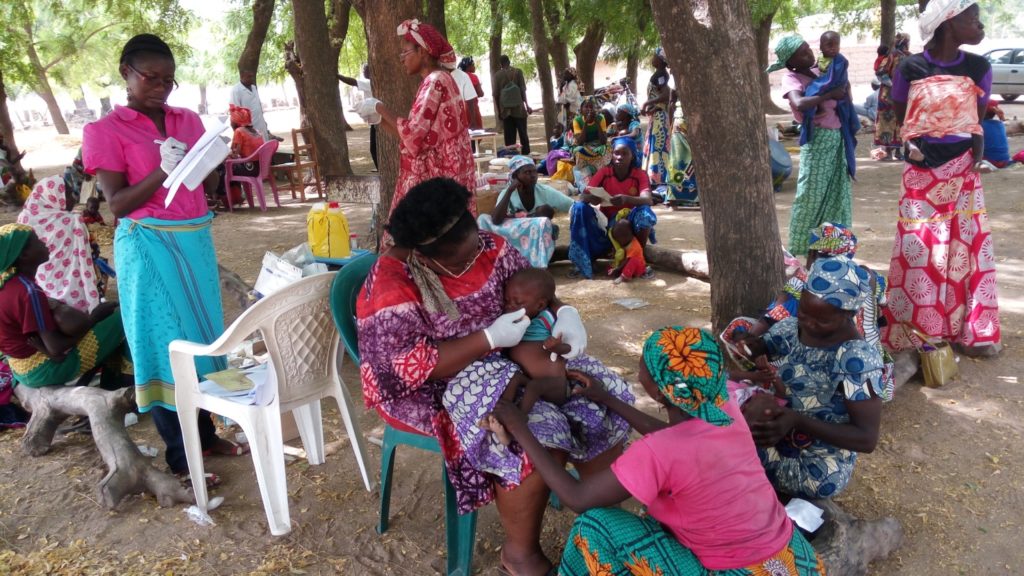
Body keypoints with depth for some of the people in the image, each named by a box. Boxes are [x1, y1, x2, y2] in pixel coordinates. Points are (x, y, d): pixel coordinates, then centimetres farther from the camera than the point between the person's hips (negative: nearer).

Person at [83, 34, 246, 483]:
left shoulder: (189, 121, 9)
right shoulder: (106, 131, -5)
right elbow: (117, 205, -11)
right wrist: (162, 171, -23)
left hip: (196, 240, 6)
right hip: (149, 248, -5)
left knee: (202, 336, 13)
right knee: (165, 345, 0)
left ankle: (205, 432, 28)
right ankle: (179, 458, 9)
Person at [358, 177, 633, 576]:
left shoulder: (485, 246, -5)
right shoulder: (391, 285, -23)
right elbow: (413, 368, -26)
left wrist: (565, 313, -16)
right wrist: (489, 339, -28)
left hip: (507, 358, 7)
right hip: (436, 391, -7)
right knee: (535, 438, -29)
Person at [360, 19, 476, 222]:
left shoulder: (435, 81, -14)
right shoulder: (435, 81, 17)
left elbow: (412, 132, -19)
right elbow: (420, 135, 15)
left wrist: (380, 107, -6)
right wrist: (379, 119, 12)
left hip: (437, 178, -10)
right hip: (436, 175, 10)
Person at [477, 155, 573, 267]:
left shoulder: (545, 191, -8)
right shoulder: (507, 193, -7)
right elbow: (496, 220, -24)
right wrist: (509, 190, -25)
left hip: (539, 243, -1)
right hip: (512, 242, 1)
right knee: (483, 219, -18)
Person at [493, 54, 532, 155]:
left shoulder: (497, 75, 1)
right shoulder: (518, 72, -1)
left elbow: (496, 94, 1)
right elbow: (523, 90, -4)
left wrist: (499, 110, 10)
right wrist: (527, 105, 3)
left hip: (505, 110, 1)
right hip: (518, 108, -1)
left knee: (509, 136, 4)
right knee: (523, 134, 5)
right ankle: (526, 154, 5)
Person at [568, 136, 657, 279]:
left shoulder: (640, 174, -8)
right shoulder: (604, 172, -4)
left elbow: (647, 200, -25)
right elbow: (583, 196, -11)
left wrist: (626, 199, -45)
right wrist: (591, 198, -37)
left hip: (630, 224, -2)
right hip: (607, 223, 2)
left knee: (645, 212, -34)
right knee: (579, 207, -23)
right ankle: (584, 262, -18)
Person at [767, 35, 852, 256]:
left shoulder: (818, 70, 12)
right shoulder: (791, 78, -10)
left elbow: (842, 96, 22)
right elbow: (799, 104, -30)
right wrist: (830, 95, -20)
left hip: (837, 136, 7)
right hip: (818, 138, -7)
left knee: (837, 193, 11)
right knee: (811, 194, -4)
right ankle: (800, 248, 5)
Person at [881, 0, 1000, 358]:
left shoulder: (979, 68, 1)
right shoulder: (910, 69, -8)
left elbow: (978, 117, 13)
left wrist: (978, 145, -3)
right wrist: (916, 143, -6)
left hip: (963, 168, 3)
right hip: (922, 170, -3)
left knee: (968, 247, 5)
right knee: (920, 251, 1)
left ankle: (969, 331, 17)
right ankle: (914, 333, 13)